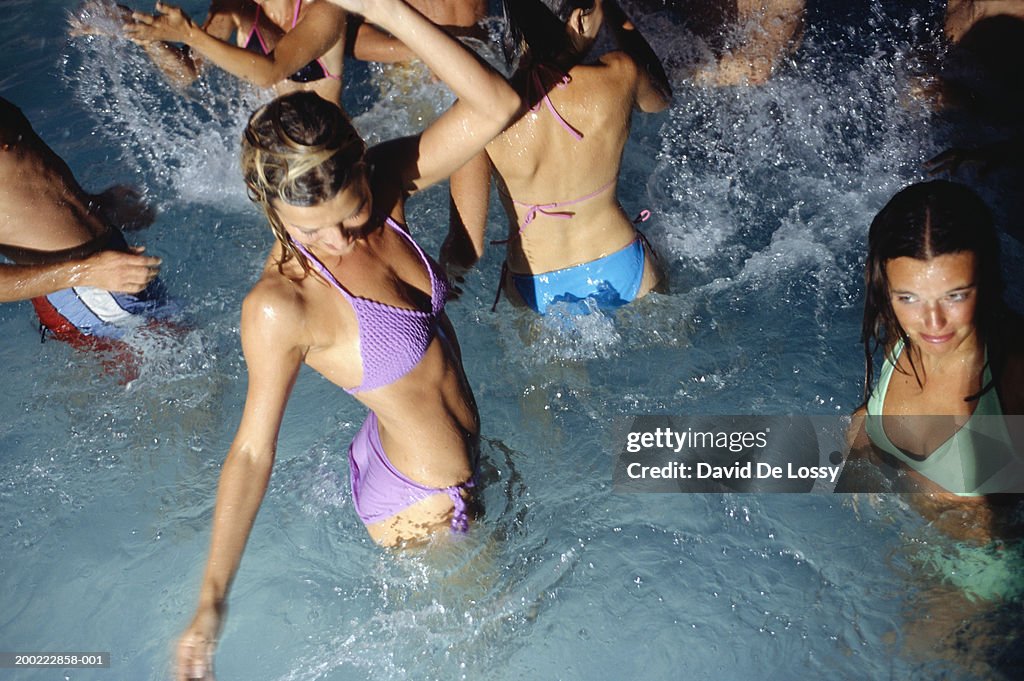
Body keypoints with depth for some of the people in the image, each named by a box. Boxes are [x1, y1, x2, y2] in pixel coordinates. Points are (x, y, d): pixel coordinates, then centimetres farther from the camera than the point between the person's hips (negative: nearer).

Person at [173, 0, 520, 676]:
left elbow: (495, 107, -25)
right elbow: (254, 449, -25)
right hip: (422, 503, -5)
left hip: (464, 453, 6)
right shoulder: (282, 305, -33)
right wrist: (211, 601, -24)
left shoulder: (384, 182, -17)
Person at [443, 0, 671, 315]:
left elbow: (465, 252, -17)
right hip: (624, 273, 1)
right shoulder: (620, 75, -22)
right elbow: (661, 96, 8)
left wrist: (445, 263, 7)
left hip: (535, 295, 0)